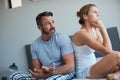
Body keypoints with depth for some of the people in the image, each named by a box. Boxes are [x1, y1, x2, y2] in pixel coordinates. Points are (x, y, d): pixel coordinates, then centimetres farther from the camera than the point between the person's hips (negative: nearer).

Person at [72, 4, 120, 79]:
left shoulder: (96, 31, 9)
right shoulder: (81, 34, -18)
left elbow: (109, 50, 0)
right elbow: (107, 50, -23)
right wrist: (103, 28, -15)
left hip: (93, 69, 9)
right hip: (84, 72, -9)